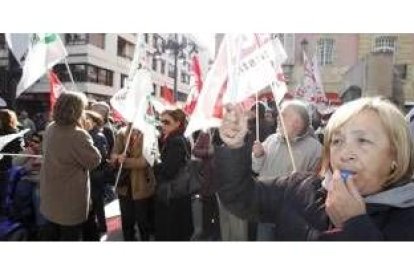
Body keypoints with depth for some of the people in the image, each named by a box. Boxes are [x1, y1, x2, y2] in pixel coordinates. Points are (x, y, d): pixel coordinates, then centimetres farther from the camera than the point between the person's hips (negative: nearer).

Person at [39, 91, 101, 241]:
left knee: (50, 233, 23)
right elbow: (95, 160, -17)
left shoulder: (50, 129, 0)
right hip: (70, 201, -8)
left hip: (50, 196, 8)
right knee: (70, 236, 9)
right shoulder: (78, 135, -27)